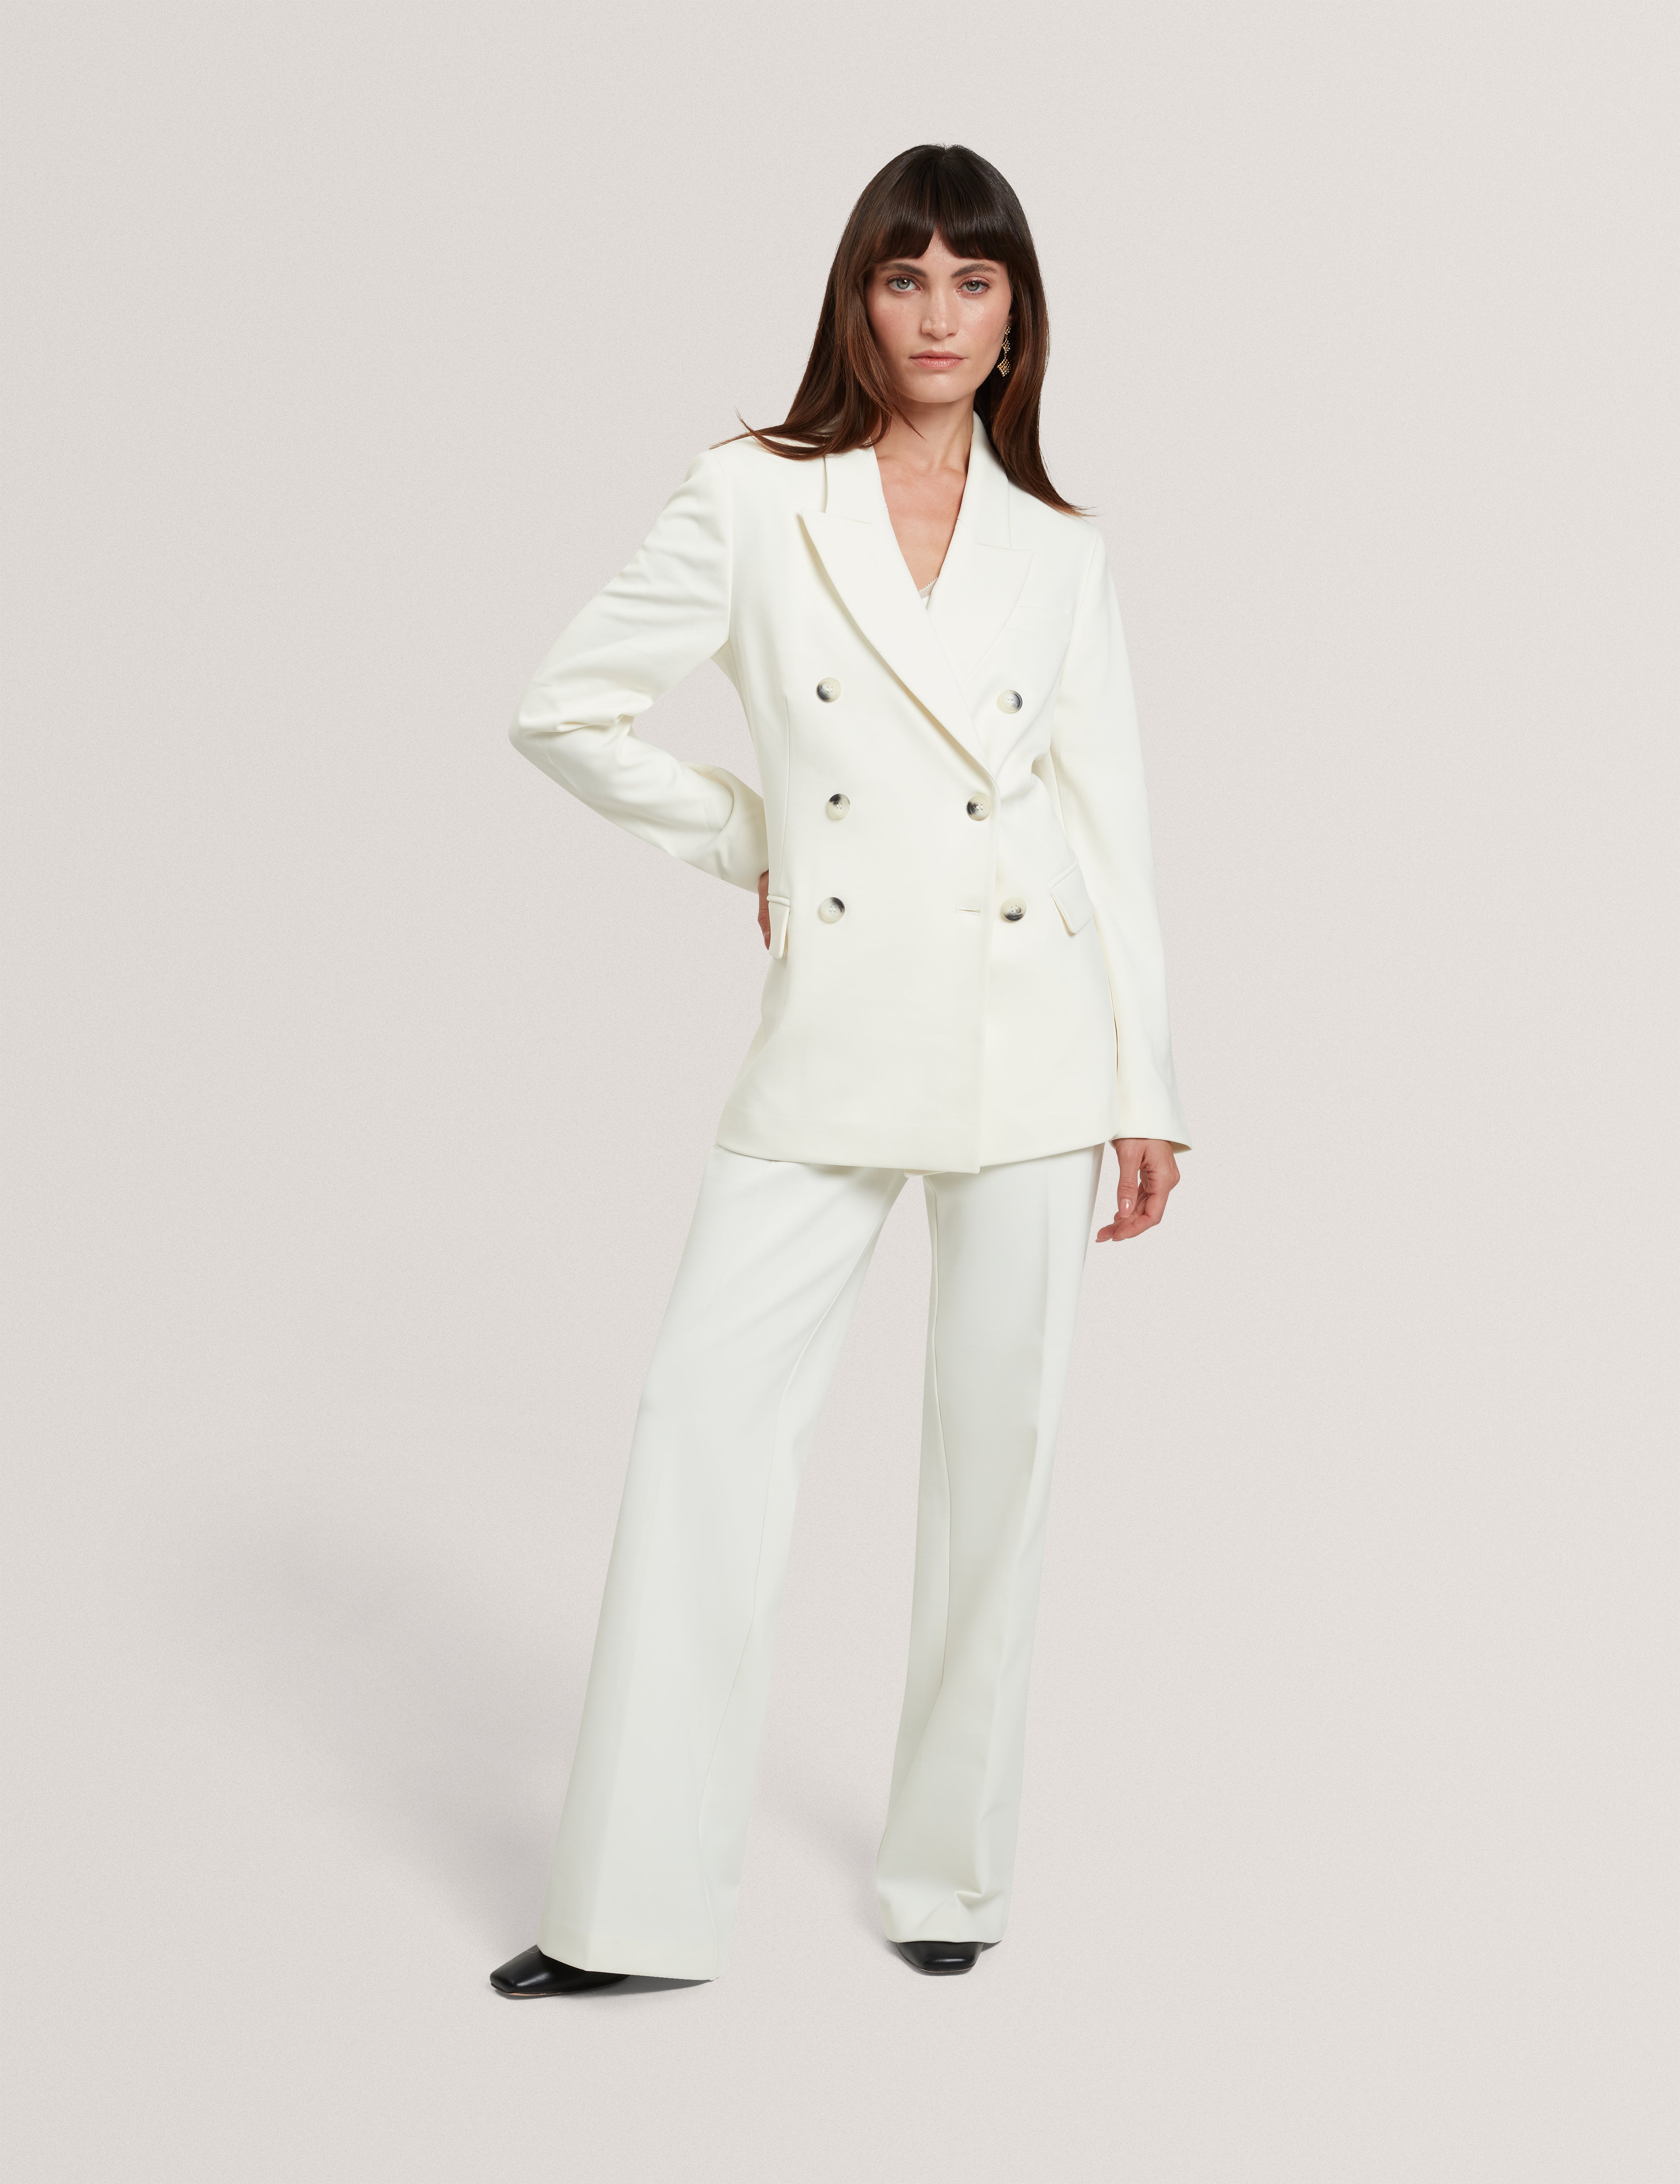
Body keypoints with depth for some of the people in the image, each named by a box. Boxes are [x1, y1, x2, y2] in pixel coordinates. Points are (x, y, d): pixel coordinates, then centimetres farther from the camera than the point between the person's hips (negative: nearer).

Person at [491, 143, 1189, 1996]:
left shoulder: (1059, 552, 7)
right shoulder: (751, 503, 1)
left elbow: (1110, 827, 8)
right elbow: (567, 708, 5)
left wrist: (1148, 1093, 5)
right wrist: (753, 845, 6)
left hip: (1025, 1045, 1)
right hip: (827, 1046, -1)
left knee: (994, 1452, 6)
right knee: (706, 1425, -4)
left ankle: (950, 1866, 21)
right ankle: (636, 1901, 5)